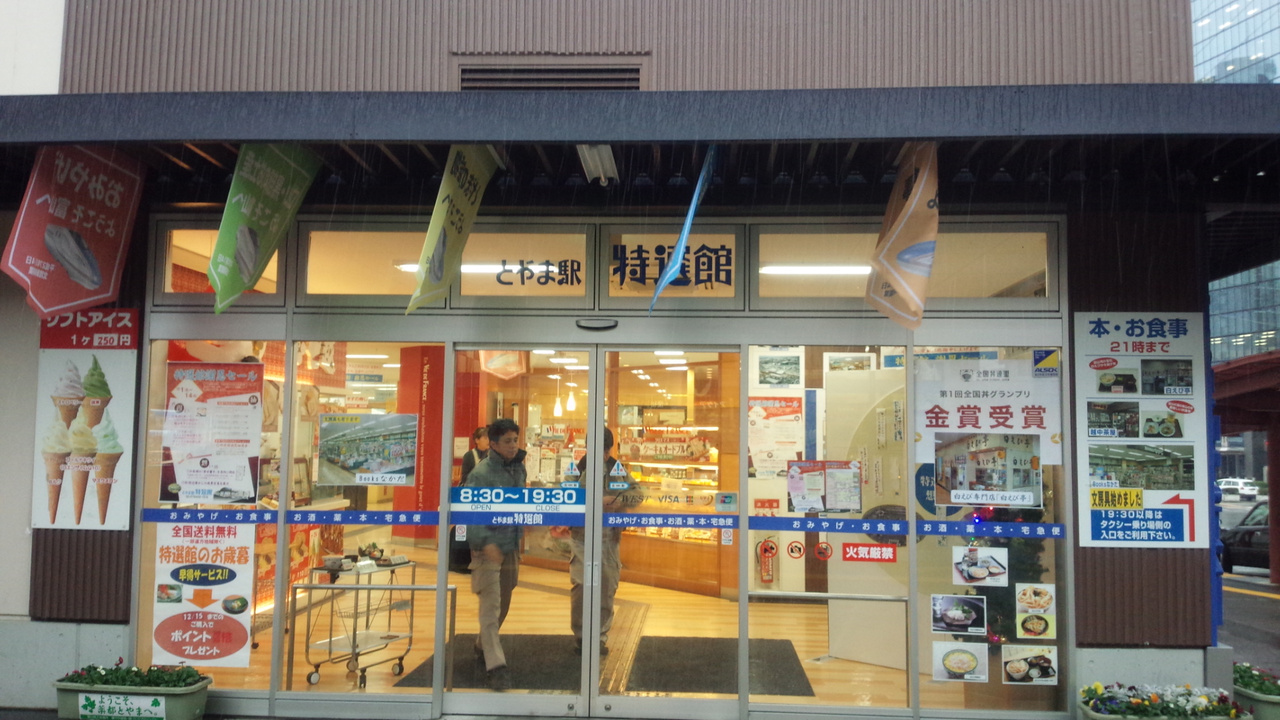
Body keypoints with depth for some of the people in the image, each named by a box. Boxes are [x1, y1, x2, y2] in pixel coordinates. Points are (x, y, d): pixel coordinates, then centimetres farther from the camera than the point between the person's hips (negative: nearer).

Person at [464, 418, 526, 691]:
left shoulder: (519, 468, 7)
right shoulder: (481, 473, -15)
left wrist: (519, 539, 14)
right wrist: (484, 542, -31)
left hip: (512, 547, 7)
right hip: (489, 548, -7)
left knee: (503, 603, 18)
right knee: (491, 606, -8)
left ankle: (483, 645, 39)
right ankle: (496, 665, -7)